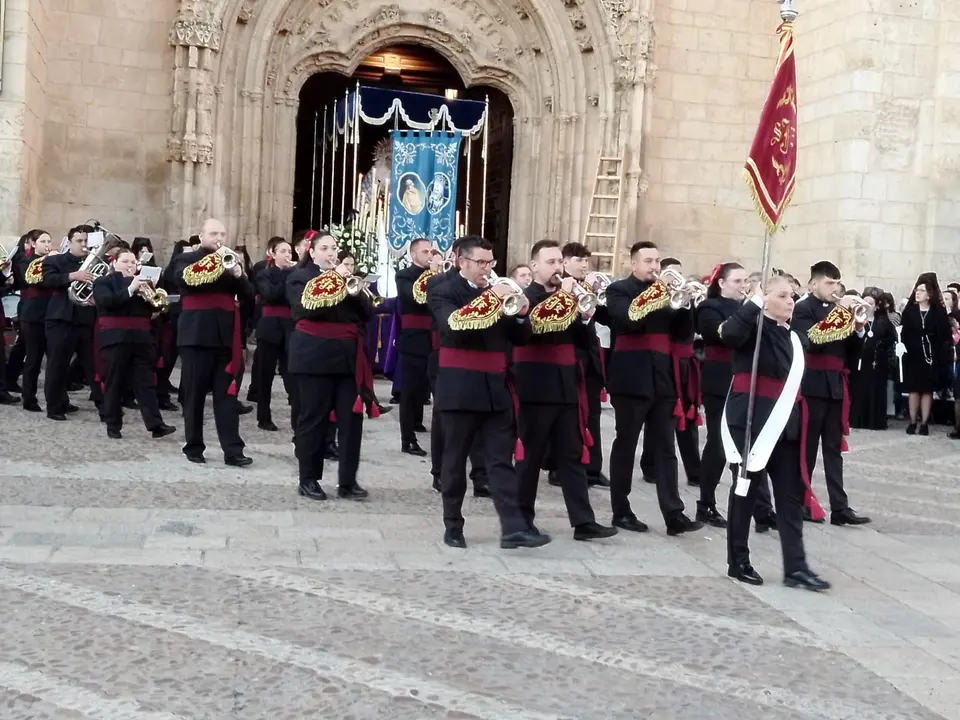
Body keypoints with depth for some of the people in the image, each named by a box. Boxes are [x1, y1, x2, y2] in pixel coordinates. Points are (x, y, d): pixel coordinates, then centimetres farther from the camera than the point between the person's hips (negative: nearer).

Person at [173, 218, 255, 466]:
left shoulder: (232, 261, 15)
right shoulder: (186, 259, 5)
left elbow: (249, 295, 6)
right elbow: (184, 279, -18)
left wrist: (238, 275, -12)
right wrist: (212, 261, -26)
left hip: (226, 336, 3)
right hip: (197, 335, -3)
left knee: (227, 394, -1)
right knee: (194, 394, 3)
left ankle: (232, 450, -4)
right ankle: (193, 446, 13)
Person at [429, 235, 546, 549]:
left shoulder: (498, 292, 14)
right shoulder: (443, 292, -2)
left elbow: (519, 338, 13)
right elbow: (454, 327, -22)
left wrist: (521, 315, -7)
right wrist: (490, 299, -26)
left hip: (496, 388, 5)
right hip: (460, 389, -4)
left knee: (502, 460, -1)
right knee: (455, 461, 5)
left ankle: (513, 528, -6)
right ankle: (453, 526, 16)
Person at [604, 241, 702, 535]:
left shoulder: (666, 290, 16)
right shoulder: (618, 290, 0)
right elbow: (630, 319, -18)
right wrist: (657, 298, -22)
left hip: (662, 380, 5)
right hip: (631, 380, -5)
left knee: (666, 448, 2)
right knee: (625, 445, 3)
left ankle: (674, 514, 1)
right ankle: (621, 512, 11)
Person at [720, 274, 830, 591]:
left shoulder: (795, 337, 13)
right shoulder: (754, 328, -8)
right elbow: (729, 333, -32)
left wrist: (798, 420, 15)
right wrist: (754, 303, -24)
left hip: (785, 424, 7)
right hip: (752, 420, -7)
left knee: (791, 494, 3)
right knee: (745, 490, 3)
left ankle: (796, 567, 5)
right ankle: (738, 562, 15)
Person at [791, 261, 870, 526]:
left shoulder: (840, 310, 13)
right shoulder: (803, 309, -5)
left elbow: (852, 353, 12)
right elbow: (813, 341, -21)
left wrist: (858, 329, -5)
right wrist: (837, 315, -20)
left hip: (835, 387, 6)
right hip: (812, 387, -6)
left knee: (834, 449, 7)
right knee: (806, 448, 2)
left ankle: (840, 507, 8)